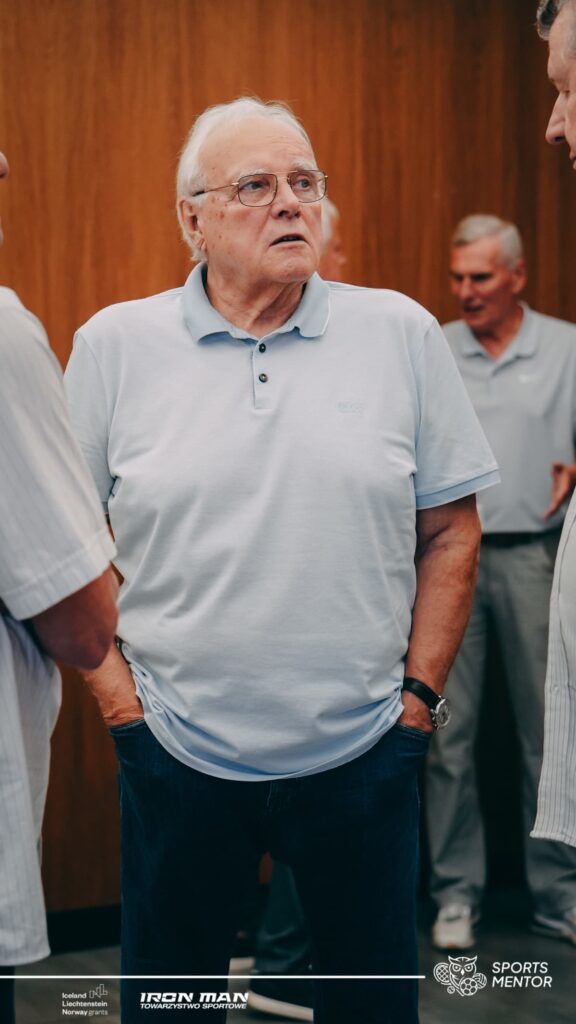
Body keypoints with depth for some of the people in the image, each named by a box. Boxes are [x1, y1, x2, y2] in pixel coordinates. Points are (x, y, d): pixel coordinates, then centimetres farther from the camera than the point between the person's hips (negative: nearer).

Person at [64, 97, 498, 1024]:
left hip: (364, 749, 1)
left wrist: (420, 691, 1)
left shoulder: (402, 333, 1)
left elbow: (452, 528, 5)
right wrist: (114, 688, -2)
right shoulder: (114, 344, 0)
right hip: (177, 751, 0)